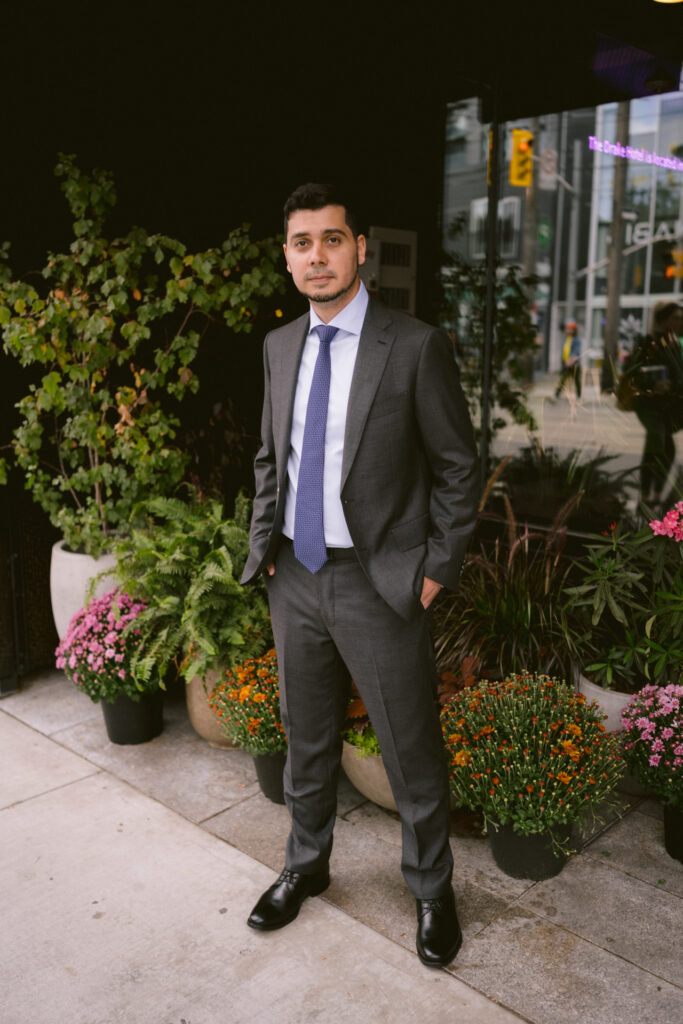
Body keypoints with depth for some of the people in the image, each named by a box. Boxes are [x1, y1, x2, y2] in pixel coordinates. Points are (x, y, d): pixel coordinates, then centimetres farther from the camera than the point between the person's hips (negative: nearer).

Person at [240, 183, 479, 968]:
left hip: (379, 581, -5)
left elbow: (458, 467, -6)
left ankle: (431, 890, 33)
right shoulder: (280, 345, 6)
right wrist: (264, 543, 8)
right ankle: (305, 866, 43)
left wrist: (438, 569, -9)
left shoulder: (416, 347, -11)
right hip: (295, 577, 5)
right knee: (306, 740, 20)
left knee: (412, 754, 9)